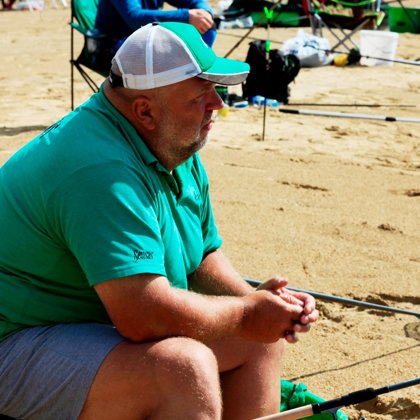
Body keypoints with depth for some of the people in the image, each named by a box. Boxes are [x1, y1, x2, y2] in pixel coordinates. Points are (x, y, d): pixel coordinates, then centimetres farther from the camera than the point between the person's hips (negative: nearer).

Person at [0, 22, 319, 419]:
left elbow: (203, 255, 16)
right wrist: (245, 314, -18)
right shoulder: (102, 172, -29)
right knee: (185, 367, -33)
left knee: (262, 339, 6)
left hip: (115, 325, 10)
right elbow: (145, 316, -34)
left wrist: (255, 300, -4)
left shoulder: (177, 150, 4)